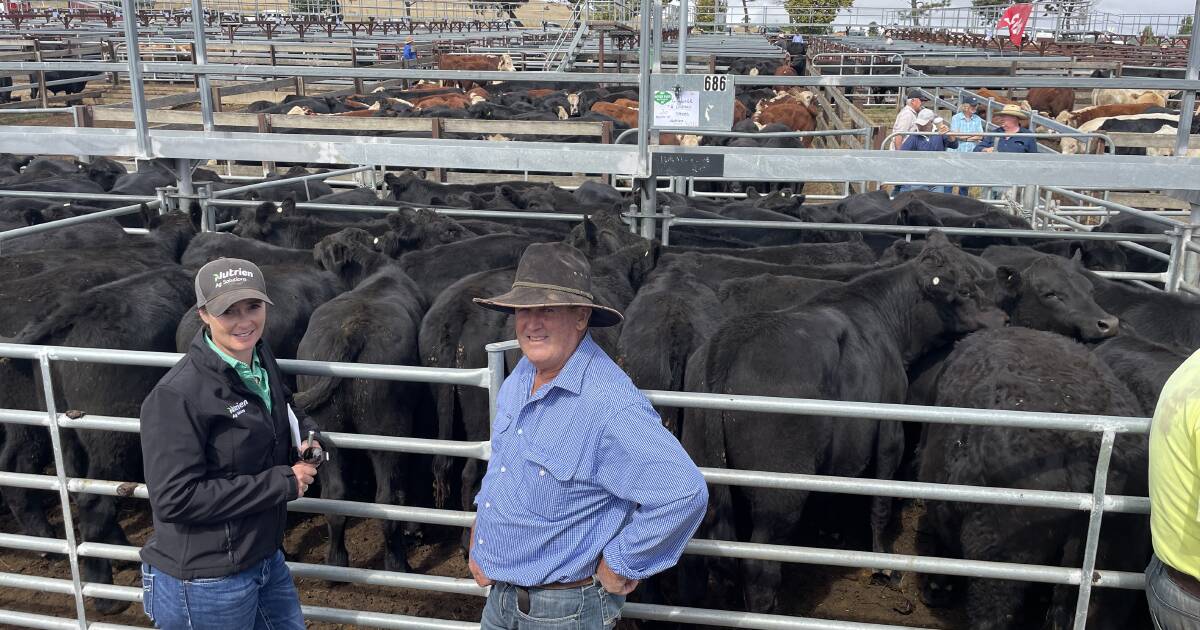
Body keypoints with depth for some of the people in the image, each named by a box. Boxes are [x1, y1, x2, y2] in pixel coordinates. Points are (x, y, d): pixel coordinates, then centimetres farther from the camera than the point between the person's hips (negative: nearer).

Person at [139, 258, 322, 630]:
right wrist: (282, 482, -22)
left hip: (267, 561, 7)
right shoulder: (176, 396, -22)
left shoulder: (262, 362, 1)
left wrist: (305, 433, -1)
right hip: (203, 582, -7)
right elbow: (174, 499, -26)